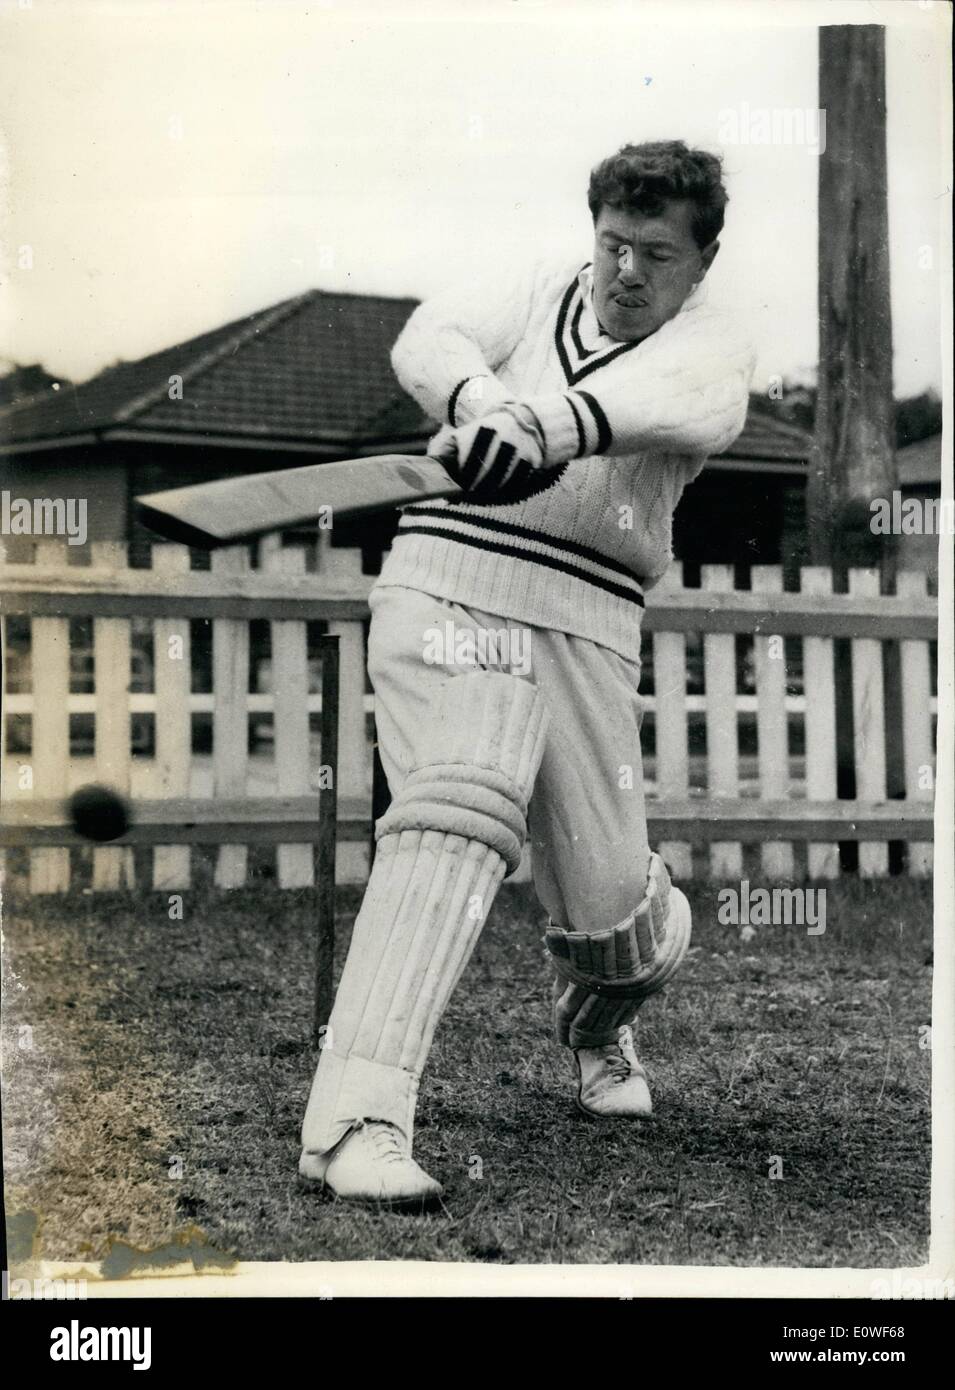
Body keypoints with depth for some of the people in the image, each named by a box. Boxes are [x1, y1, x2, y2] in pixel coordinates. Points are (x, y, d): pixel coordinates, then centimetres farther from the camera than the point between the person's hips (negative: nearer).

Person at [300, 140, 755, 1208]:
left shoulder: (712, 346, 7)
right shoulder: (539, 290, 12)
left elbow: (680, 404, -18)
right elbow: (428, 340, -7)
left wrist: (548, 422, -39)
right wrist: (479, 399, -32)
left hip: (588, 624, 1)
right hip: (452, 581, -1)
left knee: (611, 906, 1)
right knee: (457, 810, -26)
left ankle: (595, 1023, 42)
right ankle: (355, 1119, -32)